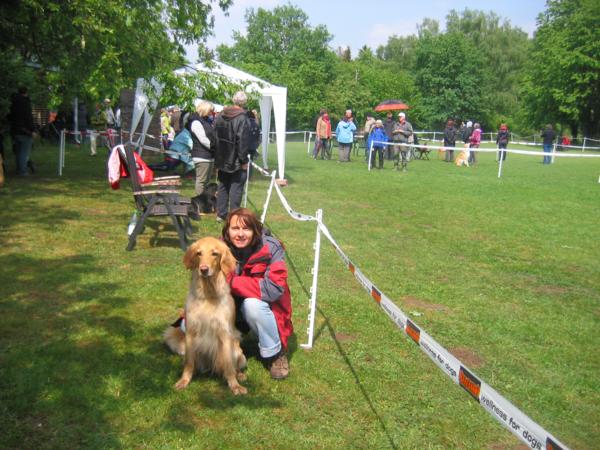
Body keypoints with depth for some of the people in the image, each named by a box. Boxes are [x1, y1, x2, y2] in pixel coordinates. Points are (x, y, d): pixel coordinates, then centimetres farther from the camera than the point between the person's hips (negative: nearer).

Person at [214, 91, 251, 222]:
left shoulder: (220, 116, 5)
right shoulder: (242, 118, -16)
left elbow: (215, 137, 10)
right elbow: (242, 141, -19)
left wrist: (217, 158, 16)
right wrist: (244, 160, -12)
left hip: (222, 160, 6)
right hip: (236, 161, -6)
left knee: (222, 186, 16)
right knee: (236, 188, 1)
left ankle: (221, 214, 22)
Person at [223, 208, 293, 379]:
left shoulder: (270, 248, -22)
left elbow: (274, 289, -32)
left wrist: (232, 281, -30)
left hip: (263, 308, -3)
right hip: (232, 309, 3)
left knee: (252, 304, -37)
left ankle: (275, 354, -12)